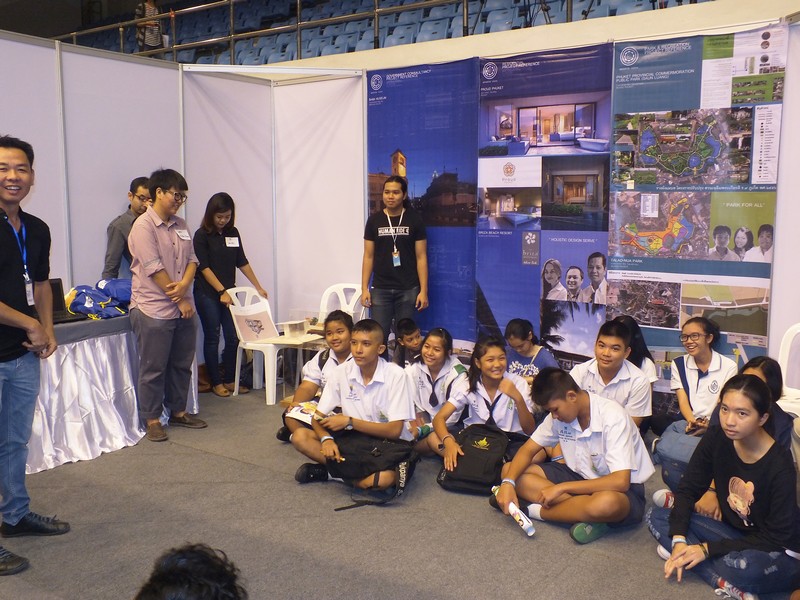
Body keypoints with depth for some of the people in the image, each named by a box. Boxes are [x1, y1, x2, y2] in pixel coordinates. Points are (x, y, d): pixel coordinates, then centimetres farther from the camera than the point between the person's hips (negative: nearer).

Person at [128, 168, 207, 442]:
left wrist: (184, 284, -12)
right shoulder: (143, 226, -11)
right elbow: (154, 268, -16)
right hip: (154, 309, -7)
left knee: (182, 364, 15)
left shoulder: (180, 225, 12)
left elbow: (192, 259, 9)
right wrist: (180, 299, -12)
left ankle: (178, 411, 30)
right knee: (153, 368, 3)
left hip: (182, 308, 7)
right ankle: (151, 419, 15)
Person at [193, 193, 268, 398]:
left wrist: (258, 287, 11)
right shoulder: (202, 235, -7)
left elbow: (242, 262, 12)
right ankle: (216, 383, 14)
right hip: (207, 294, -5)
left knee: (233, 338, 5)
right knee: (212, 338, 3)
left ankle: (229, 380, 18)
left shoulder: (233, 233, 8)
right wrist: (222, 291, -15)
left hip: (228, 292, 5)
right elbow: (204, 267, -11)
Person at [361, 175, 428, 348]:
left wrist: (424, 291, -7)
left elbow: (421, 257, -1)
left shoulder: (414, 220, 0)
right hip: (380, 289, 1)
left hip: (408, 289, -1)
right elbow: (368, 256, 6)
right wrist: (364, 288, -1)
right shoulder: (374, 220, 4)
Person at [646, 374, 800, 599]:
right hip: (734, 533, 7)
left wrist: (707, 548, -23)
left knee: (745, 566, -42)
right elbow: (688, 489, -3)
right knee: (656, 517, -10)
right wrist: (678, 541, -18)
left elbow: (776, 538, -20)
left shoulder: (780, 468, -24)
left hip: (779, 553, -7)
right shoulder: (716, 439, -11)